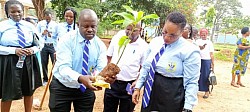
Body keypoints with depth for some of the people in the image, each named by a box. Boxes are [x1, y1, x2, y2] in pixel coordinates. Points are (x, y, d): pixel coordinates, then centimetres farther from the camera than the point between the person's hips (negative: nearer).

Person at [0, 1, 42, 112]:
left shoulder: (30, 26, 5)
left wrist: (32, 50, -11)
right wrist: (14, 50, -20)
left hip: (28, 62, 3)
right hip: (9, 63, -3)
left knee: (29, 91, 17)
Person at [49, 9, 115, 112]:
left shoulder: (100, 45, -7)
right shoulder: (67, 40, -17)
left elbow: (101, 69, -15)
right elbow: (63, 68, -27)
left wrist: (107, 76, -39)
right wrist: (80, 78, -46)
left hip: (86, 89, 3)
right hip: (62, 87, -2)